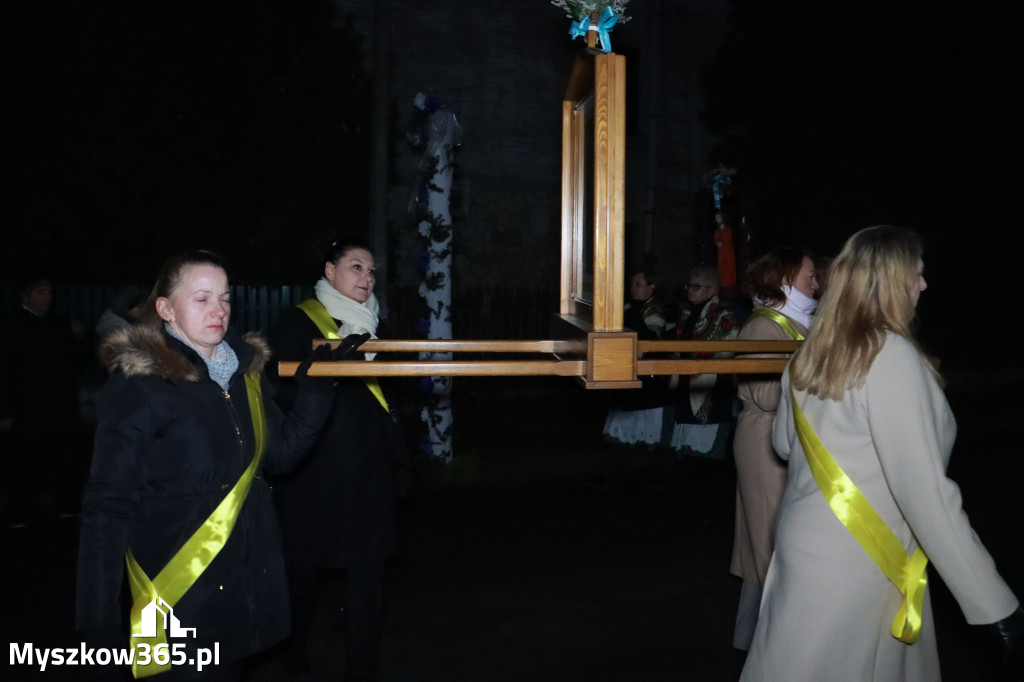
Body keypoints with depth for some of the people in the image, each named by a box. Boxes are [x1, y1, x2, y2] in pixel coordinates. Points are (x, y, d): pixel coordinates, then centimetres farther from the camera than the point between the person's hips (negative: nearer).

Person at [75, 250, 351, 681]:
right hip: (179, 598, -6)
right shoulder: (138, 383, -14)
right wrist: (98, 621, -18)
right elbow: (107, 507, -15)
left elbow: (281, 452, 10)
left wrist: (315, 388, -3)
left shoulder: (244, 369, 4)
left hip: (248, 585, 6)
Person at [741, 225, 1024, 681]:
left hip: (806, 541, 8)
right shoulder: (892, 355, -18)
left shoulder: (809, 354, 4)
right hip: (857, 565, -8)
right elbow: (923, 490, -24)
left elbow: (783, 442, 19)